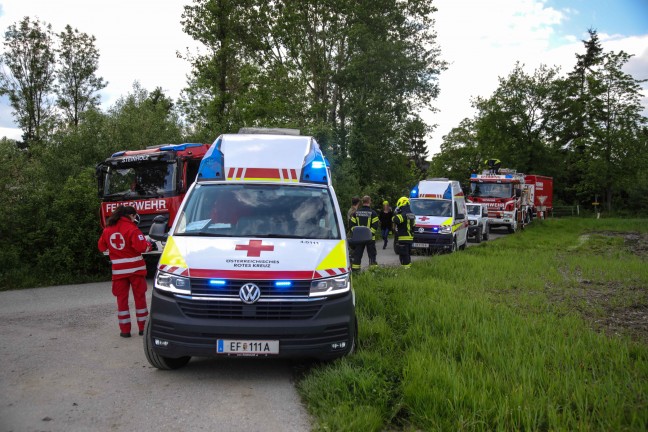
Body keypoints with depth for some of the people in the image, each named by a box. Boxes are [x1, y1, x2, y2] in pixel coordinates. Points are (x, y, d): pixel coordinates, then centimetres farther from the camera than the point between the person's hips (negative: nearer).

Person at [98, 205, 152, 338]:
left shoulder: (108, 229, 4)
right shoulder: (131, 228, -12)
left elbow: (101, 247, 14)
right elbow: (141, 247, -20)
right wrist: (149, 245, 0)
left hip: (118, 270, 3)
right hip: (135, 268, -3)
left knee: (122, 299, 9)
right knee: (140, 297, 8)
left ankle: (125, 329, 10)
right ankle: (143, 327, 13)